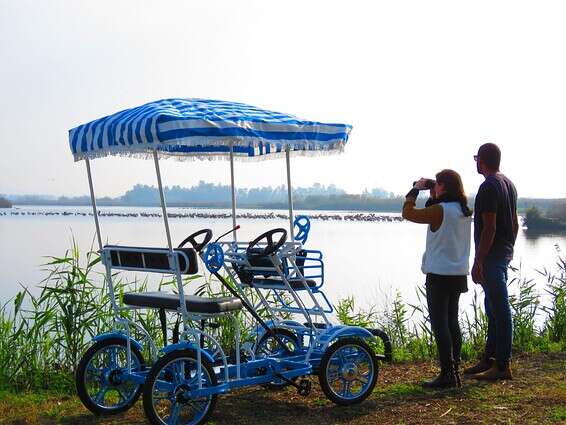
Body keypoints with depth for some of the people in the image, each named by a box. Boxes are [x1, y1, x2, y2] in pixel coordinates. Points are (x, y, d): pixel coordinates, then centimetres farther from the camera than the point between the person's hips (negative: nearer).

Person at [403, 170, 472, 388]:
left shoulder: (440, 210, -16)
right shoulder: (464, 211, 7)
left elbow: (408, 213, -8)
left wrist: (415, 190, 3)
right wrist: (433, 197, 13)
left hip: (440, 275, -8)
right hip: (458, 274, 8)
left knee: (439, 324, -4)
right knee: (452, 323, 14)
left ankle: (447, 374, -6)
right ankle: (454, 371, 19)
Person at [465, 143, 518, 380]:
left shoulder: (489, 187, -17)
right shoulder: (508, 184, 14)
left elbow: (489, 228, -21)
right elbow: (515, 224, 19)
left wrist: (478, 262, -18)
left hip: (491, 256, -10)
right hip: (504, 254, 10)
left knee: (499, 310, -6)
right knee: (494, 309, 15)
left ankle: (502, 366, -1)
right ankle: (489, 359, 24)